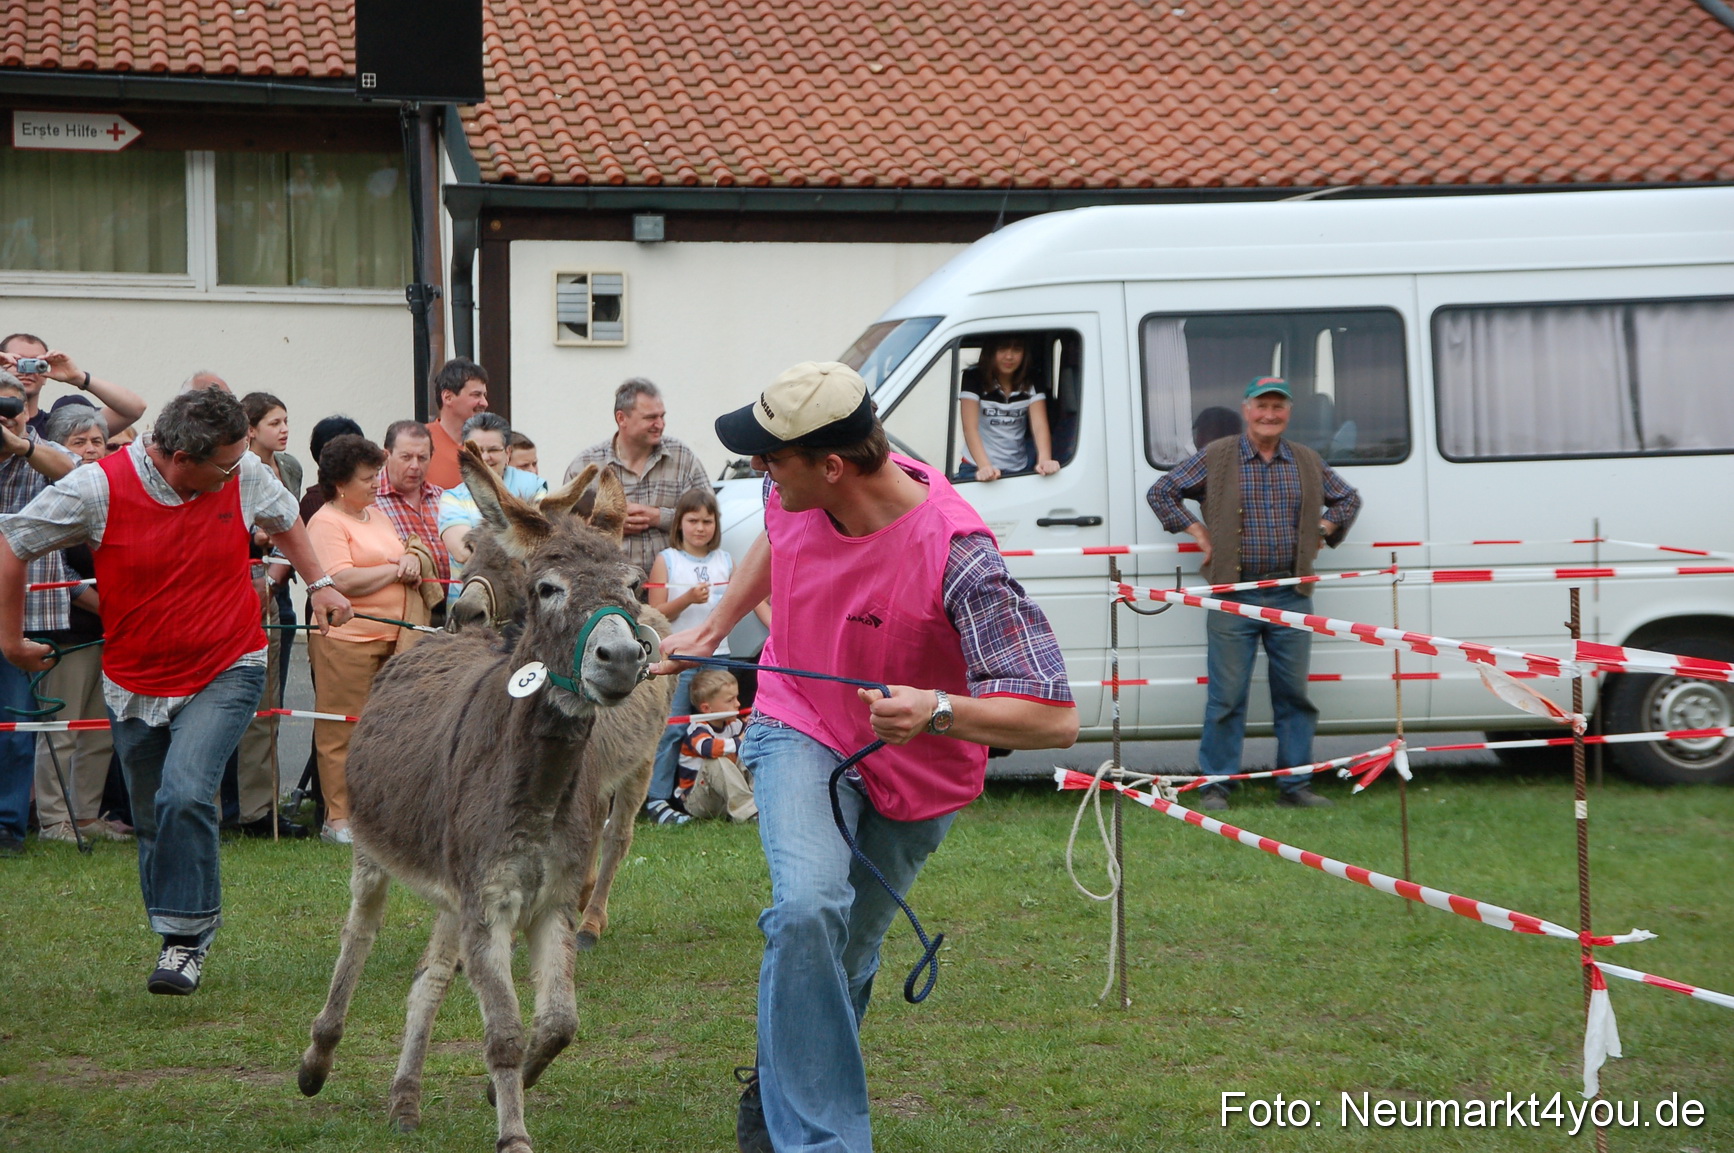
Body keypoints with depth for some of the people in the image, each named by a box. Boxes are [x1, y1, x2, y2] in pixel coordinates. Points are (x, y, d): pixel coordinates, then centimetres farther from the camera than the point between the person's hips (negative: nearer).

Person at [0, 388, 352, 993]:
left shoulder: (245, 474, -7)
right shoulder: (99, 488, -15)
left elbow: (285, 519, 18)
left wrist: (319, 584, 17)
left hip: (226, 671, -1)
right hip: (136, 682, 1)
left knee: (185, 795, -23)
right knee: (154, 823, 9)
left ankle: (187, 935, -13)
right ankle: (179, 940, 27)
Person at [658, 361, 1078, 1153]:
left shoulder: (955, 556, -35)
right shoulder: (795, 496, -17)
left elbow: (1055, 719, -36)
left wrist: (937, 712, -50)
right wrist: (712, 630, 19)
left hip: (910, 771, -2)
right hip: (801, 730, 2)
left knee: (842, 962, 14)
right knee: (808, 908, -26)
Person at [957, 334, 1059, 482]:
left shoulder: (1032, 383, 0)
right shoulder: (974, 378, -9)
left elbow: (1040, 426, -11)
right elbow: (970, 428, -18)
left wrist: (1044, 460, -32)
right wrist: (984, 466, -35)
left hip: (1018, 470, 3)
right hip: (979, 469, -3)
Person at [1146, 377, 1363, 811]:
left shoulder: (1308, 463, 12)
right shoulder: (1215, 458, 2)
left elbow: (1347, 498, 26)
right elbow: (1161, 492, 8)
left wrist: (1321, 530, 10)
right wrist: (1198, 532, -1)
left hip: (1290, 595, 3)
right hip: (1233, 596, -3)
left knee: (1294, 693, 5)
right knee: (1226, 695, -2)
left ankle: (1296, 786, 12)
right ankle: (1215, 787, 4)